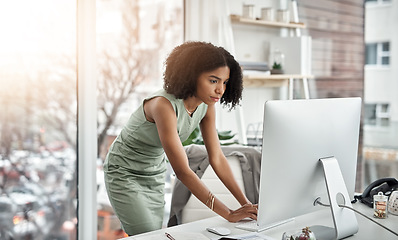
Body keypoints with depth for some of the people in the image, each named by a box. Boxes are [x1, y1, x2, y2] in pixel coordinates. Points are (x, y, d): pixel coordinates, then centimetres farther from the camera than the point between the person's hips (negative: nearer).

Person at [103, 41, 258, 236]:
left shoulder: (206, 105, -10)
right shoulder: (164, 105, -34)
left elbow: (217, 158, -7)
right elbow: (182, 170, -36)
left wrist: (245, 203, -16)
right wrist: (229, 214, -37)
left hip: (155, 173, 7)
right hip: (125, 173, -7)